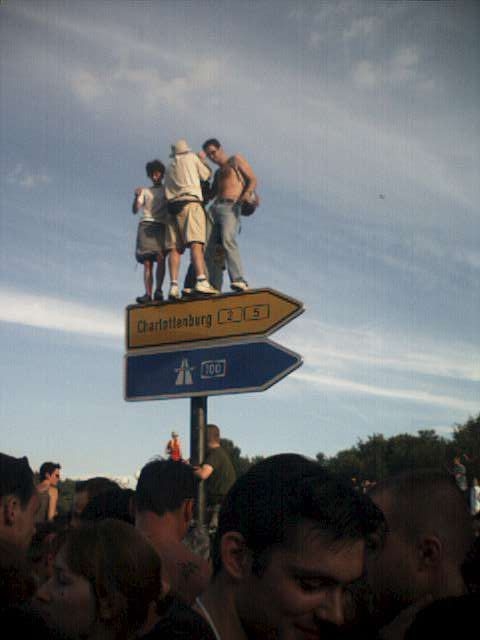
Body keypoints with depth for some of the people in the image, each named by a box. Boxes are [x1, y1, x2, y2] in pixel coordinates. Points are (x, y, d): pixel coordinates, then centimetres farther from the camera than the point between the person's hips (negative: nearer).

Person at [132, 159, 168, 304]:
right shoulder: (145, 191, 23)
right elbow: (135, 210, 10)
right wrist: (136, 196, -8)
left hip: (161, 227, -1)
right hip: (146, 226, 1)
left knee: (160, 257, -22)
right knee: (147, 262, -9)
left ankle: (158, 290, -28)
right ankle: (148, 294, -17)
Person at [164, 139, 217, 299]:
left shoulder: (169, 168, 27)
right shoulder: (192, 157, 15)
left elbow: (168, 189, 22)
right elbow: (206, 175, 19)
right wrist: (202, 160, 38)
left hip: (173, 206, 5)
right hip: (190, 203, -5)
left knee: (174, 248, -3)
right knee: (196, 243, -19)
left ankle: (174, 285, -18)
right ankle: (201, 281, -36)